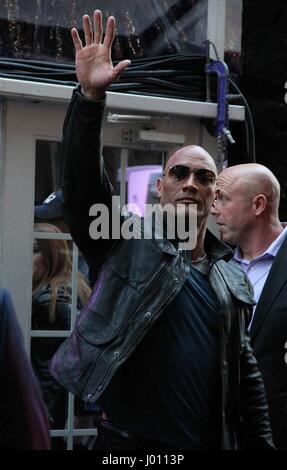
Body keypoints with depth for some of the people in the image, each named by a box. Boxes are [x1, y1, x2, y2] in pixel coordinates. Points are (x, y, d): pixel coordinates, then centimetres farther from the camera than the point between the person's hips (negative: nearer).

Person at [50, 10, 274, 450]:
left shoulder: (231, 278, 11)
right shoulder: (129, 244, 0)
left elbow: (245, 371, 15)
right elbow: (83, 183, -15)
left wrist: (260, 443, 9)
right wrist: (91, 97, -27)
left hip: (212, 441, 4)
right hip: (129, 442, -4)